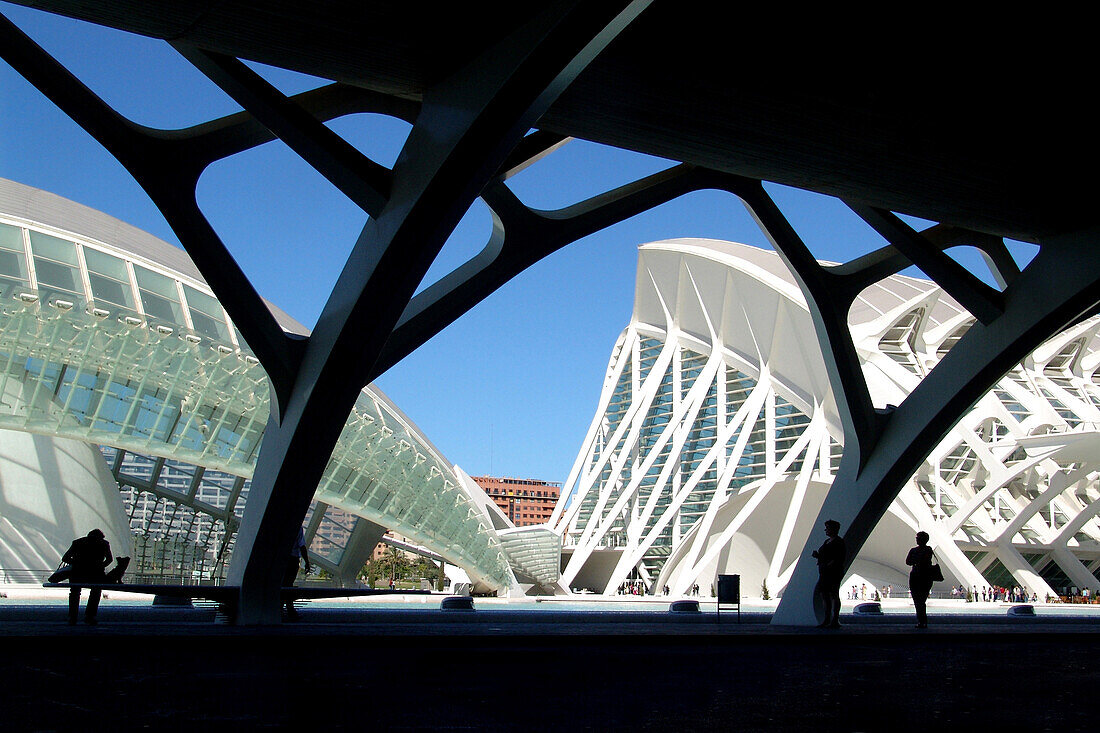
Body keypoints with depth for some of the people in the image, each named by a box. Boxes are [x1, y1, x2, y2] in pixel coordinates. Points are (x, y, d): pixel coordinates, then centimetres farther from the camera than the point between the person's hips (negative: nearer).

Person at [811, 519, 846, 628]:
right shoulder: (827, 541, 19)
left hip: (833, 572, -10)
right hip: (824, 572, 10)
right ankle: (827, 620, 14)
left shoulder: (839, 542, -9)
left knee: (833, 595, -8)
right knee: (824, 595, 9)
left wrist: (829, 565, -22)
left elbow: (840, 558, -16)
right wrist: (817, 555, 7)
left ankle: (835, 621, -6)